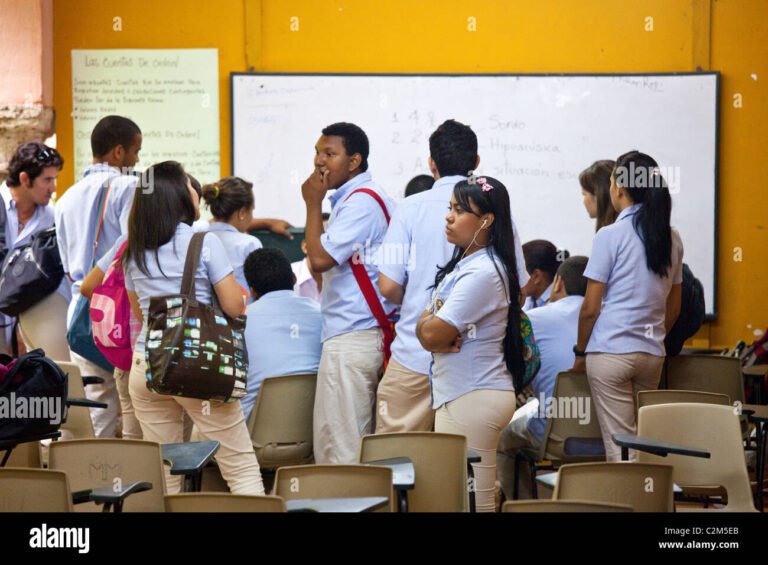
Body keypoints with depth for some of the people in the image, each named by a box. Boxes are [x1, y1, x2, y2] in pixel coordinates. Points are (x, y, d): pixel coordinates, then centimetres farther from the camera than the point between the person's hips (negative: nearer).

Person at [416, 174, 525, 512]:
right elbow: (427, 333, 14)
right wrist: (435, 331, -9)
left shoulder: (483, 272, -16)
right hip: (457, 395, 10)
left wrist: (428, 321, 3)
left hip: (474, 398, -10)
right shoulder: (463, 265, 15)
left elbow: (432, 334, -20)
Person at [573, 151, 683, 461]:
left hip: (611, 351, -5)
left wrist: (580, 353, 5)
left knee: (618, 446, -3)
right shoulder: (672, 238, 7)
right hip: (653, 354, 5)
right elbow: (673, 308, 14)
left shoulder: (611, 235, -10)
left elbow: (591, 307, -8)